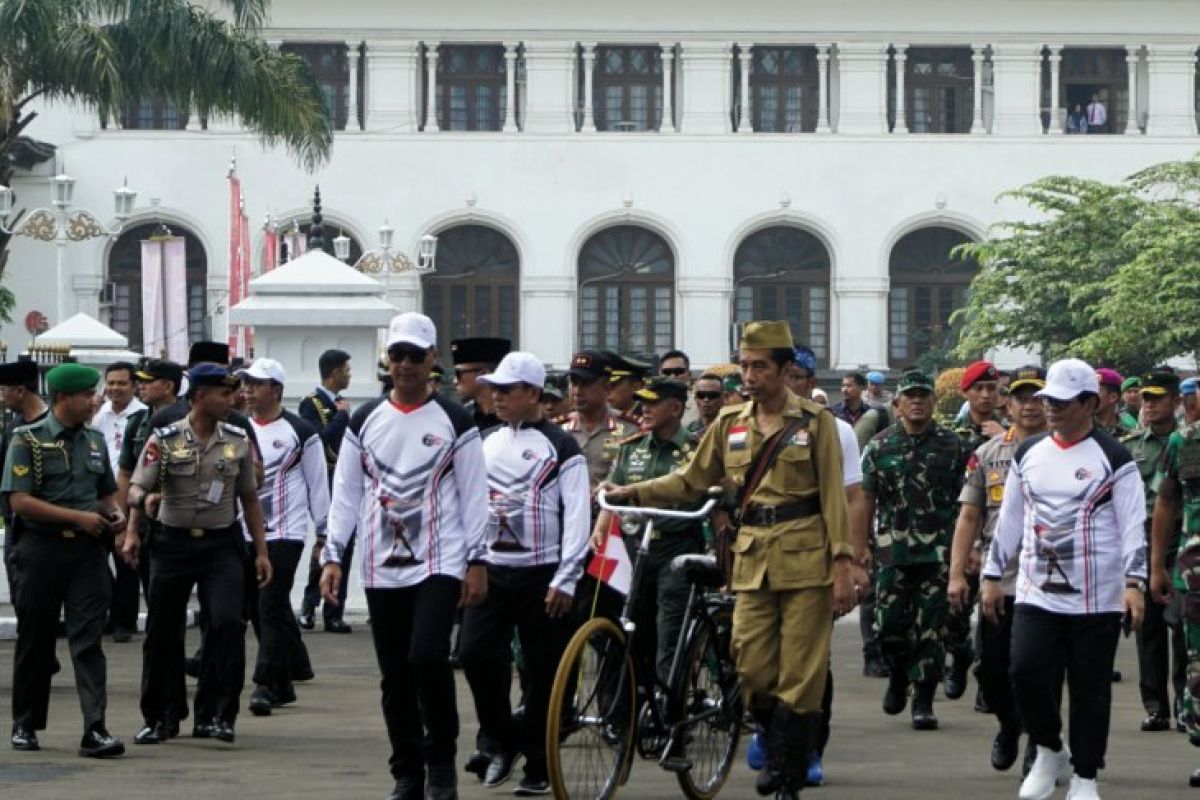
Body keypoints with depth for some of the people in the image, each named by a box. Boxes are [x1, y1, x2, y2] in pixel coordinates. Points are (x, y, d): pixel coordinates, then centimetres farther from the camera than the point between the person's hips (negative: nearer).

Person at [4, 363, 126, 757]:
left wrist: (114, 513, 1)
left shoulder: (94, 440, 12)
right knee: (35, 640, 8)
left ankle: (95, 730, -13)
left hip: (88, 550, 3)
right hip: (41, 549, -3)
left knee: (88, 639, -6)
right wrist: (78, 517, -15)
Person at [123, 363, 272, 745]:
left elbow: (249, 498, 11)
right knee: (163, 631, 4)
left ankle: (215, 714, -7)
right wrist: (145, 499, -28)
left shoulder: (238, 441, 6)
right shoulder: (164, 440, -3)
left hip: (222, 545, 1)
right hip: (173, 542, -1)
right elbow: (136, 488, -6)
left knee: (227, 622, -15)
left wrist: (261, 552, 9)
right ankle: (158, 718, 18)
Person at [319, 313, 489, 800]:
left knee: (427, 657, -20)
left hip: (438, 563, -4)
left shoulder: (455, 421, 1)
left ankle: (441, 760, -1)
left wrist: (477, 562, -4)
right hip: (382, 568, 4)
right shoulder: (365, 421, 10)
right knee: (395, 676, 5)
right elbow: (346, 494, 11)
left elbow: (474, 495, 1)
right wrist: (332, 556, 3)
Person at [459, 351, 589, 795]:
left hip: (540, 573, -5)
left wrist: (565, 580, -14)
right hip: (489, 569, 5)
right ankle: (503, 742, 11)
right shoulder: (487, 443, 14)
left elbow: (577, 517, -8)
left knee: (542, 672, -1)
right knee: (473, 653, -7)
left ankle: (538, 766, 8)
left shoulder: (560, 447, -4)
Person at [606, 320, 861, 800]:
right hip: (753, 559, 4)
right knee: (753, 669, -2)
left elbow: (833, 496, -3)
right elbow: (692, 481, 16)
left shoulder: (814, 421, 0)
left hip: (806, 560, -4)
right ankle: (778, 749, 24)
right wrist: (633, 493, 3)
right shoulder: (731, 424, 11)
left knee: (800, 675, -3)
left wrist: (842, 563, -9)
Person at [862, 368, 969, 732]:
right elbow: (865, 501, 7)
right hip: (892, 551, 1)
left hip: (938, 553, -1)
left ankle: (924, 701, 6)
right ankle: (898, 676, 27)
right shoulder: (879, 447, 6)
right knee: (889, 624, -1)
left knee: (931, 628, -2)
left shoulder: (952, 446, 4)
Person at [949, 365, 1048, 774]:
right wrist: (957, 573, 0)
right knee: (991, 668, 7)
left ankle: (1040, 750, 13)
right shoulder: (987, 454, 8)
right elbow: (969, 516, 7)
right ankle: (1009, 726, 33)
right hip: (998, 581, 3)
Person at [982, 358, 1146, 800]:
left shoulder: (1113, 459, -3)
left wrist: (1133, 583, -17)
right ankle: (1050, 751, 14)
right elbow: (1009, 520, 17)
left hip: (1097, 597, -3)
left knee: (1090, 689, 2)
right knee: (1026, 672, -11)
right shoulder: (1028, 454, 11)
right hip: (1036, 593, 4)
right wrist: (992, 576, 15)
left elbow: (1133, 526, -7)